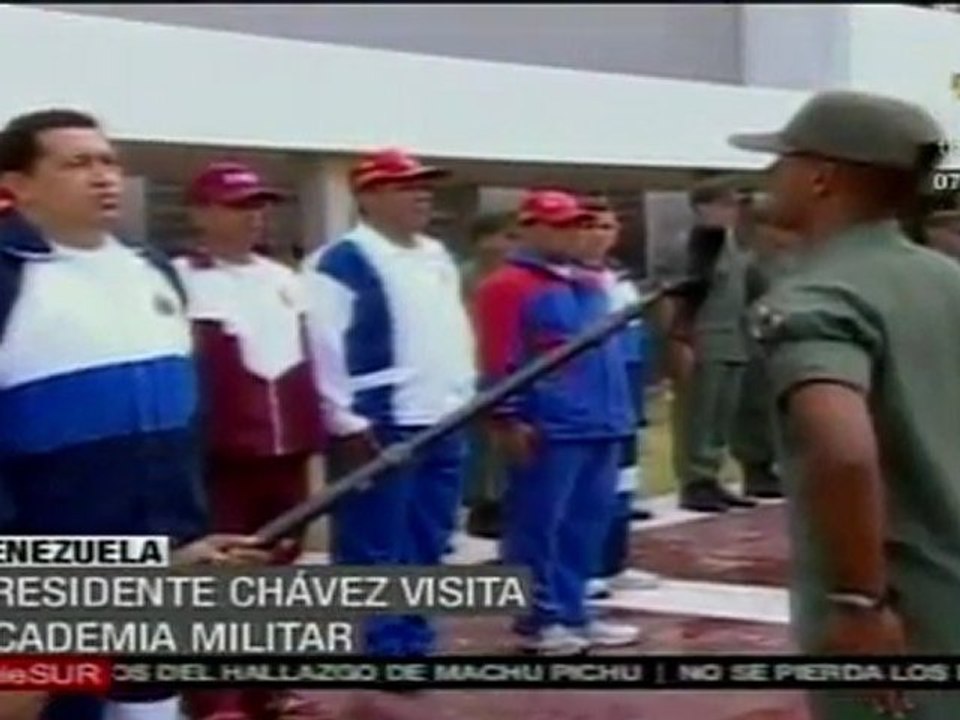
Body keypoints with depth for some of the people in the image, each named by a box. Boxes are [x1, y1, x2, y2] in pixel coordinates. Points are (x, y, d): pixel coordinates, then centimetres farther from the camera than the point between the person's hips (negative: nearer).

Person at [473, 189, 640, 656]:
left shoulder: (589, 285, 18)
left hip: (600, 425, 8)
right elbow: (499, 360, -13)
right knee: (538, 526, -2)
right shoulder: (508, 286, -8)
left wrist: (618, 408, 21)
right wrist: (507, 418, -17)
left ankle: (572, 613, 21)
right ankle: (539, 620, 6)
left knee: (586, 525, 12)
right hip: (549, 429, -8)